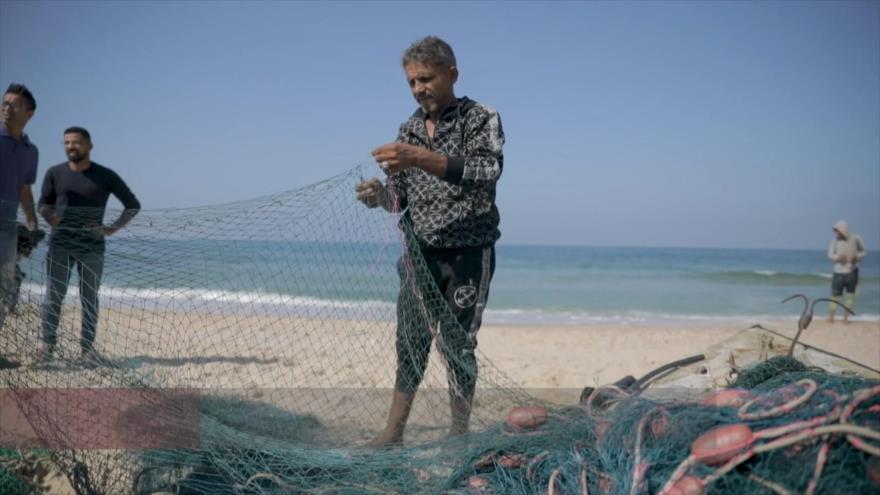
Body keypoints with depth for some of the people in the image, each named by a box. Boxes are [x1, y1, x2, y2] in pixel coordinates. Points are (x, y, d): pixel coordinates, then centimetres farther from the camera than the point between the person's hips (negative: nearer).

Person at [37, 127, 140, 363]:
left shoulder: (106, 176, 0)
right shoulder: (54, 173, 3)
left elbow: (133, 205, 7)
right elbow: (44, 204, 13)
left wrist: (113, 228, -4)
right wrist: (52, 219, -9)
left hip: (92, 246, -1)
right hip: (60, 244, 1)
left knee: (90, 298, 1)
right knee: (53, 295, -4)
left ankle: (87, 347, 5)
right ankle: (48, 345, 0)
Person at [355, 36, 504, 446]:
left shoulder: (481, 119, -6)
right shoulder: (408, 129, 10)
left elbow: (487, 173, -24)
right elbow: (403, 196, 12)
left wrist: (423, 158, -36)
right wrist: (380, 195, -12)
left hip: (468, 253, -4)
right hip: (420, 253, 4)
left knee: (459, 345, -1)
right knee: (410, 343, 4)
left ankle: (459, 436, 9)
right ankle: (393, 433, 9)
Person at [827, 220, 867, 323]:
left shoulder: (856, 238, -9)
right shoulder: (835, 240, -7)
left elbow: (863, 251, 3)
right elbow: (830, 254, -2)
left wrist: (856, 257, -17)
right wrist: (838, 257, -23)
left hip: (852, 271, 0)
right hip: (839, 271, 0)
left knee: (850, 294, 6)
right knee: (835, 295, -1)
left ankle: (846, 317, 15)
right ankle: (831, 316, 6)